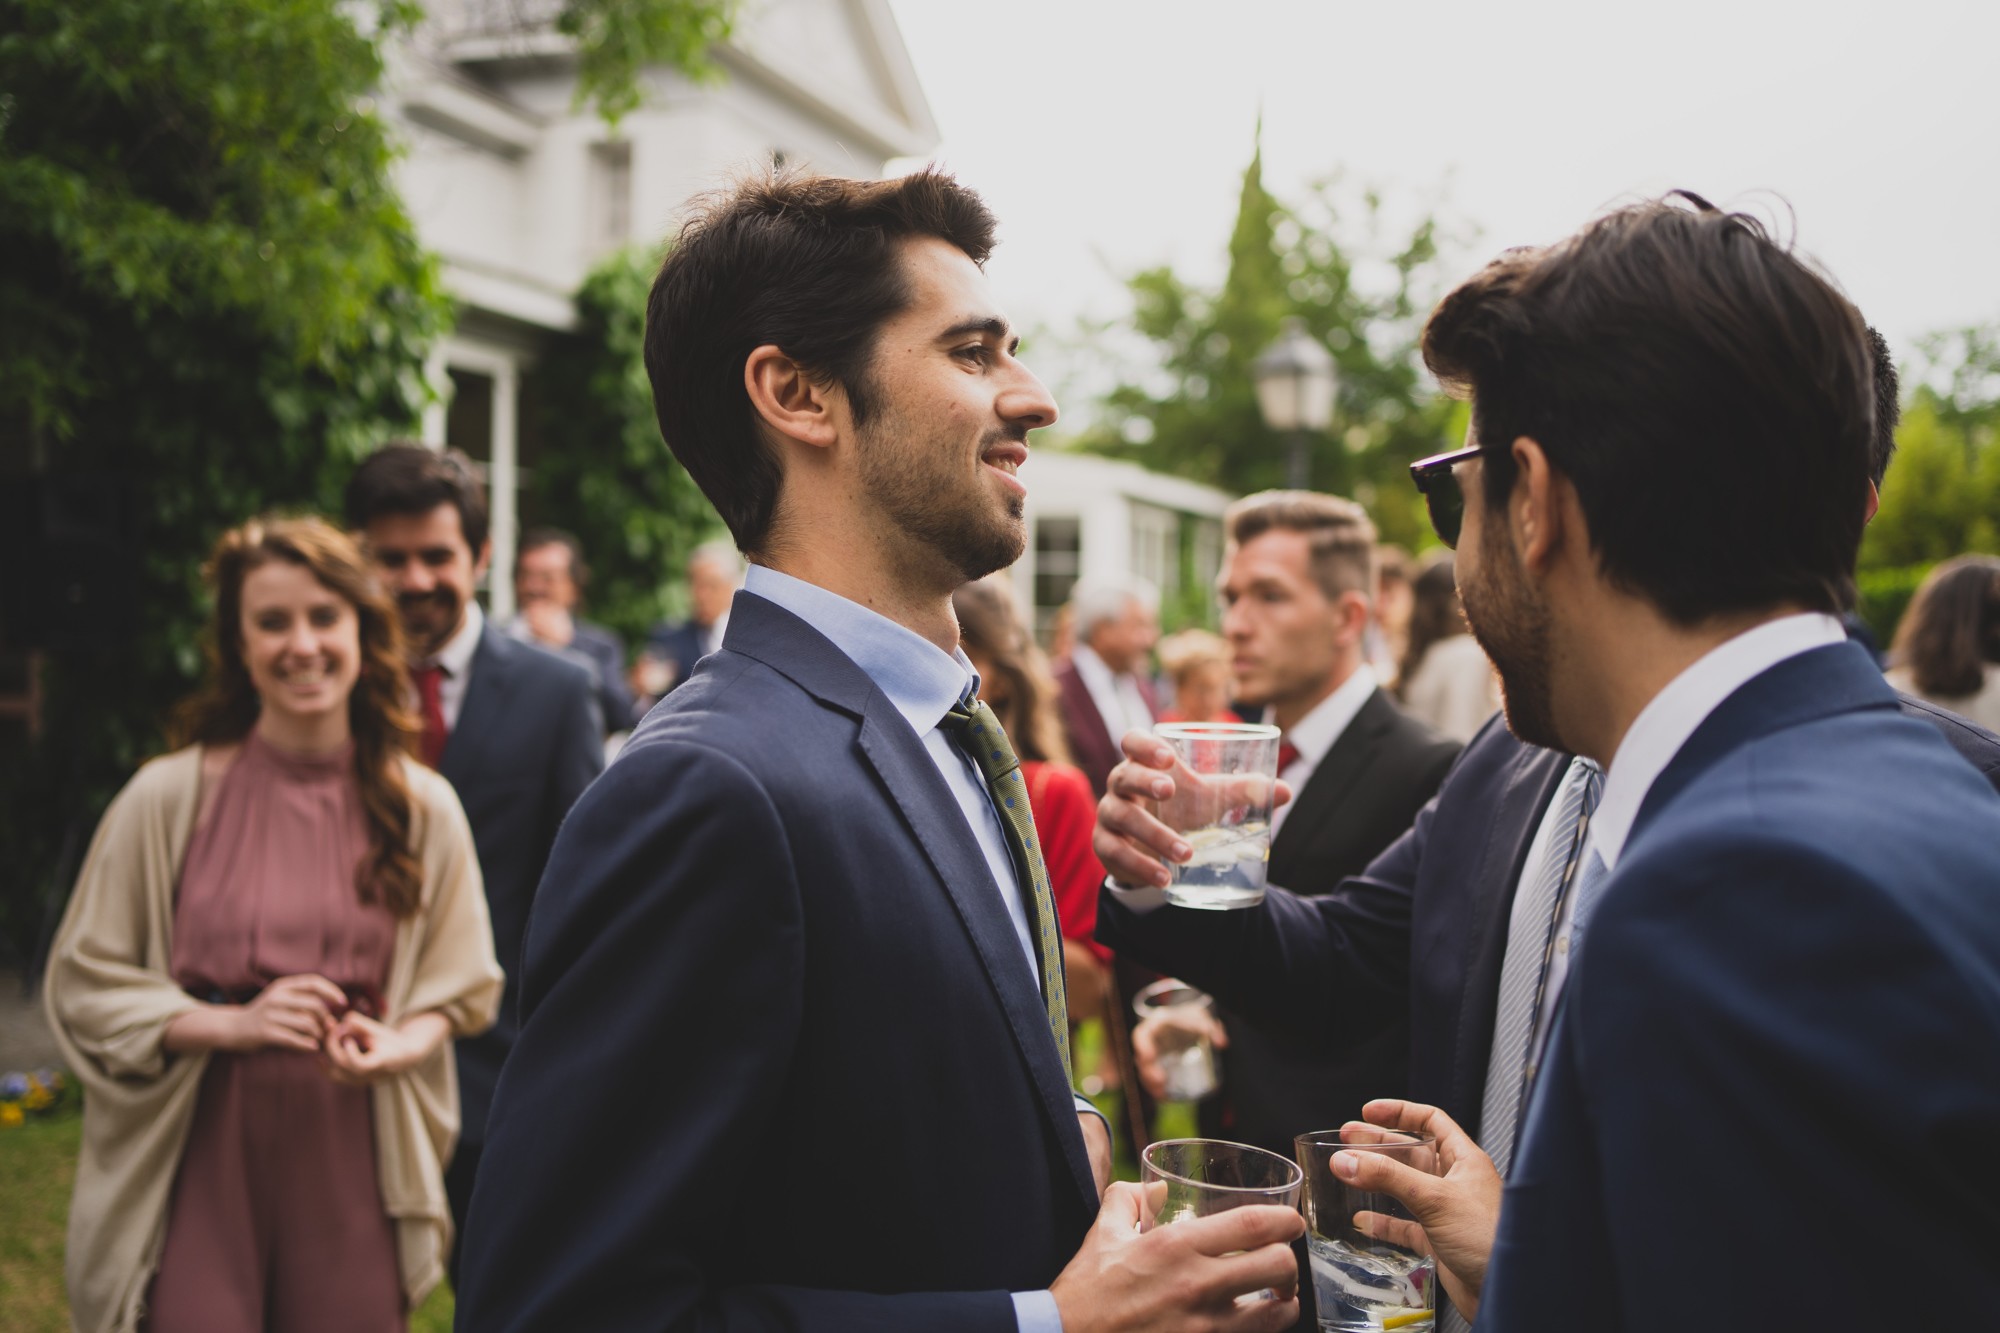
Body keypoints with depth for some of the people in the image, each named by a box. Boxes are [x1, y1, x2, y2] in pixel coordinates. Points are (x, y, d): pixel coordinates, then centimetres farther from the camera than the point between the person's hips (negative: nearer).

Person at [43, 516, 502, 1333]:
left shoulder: (423, 807, 1)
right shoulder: (168, 797, -5)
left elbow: (460, 988, 11)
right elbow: (82, 982, 0)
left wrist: (396, 1044, -10)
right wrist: (230, 1024, -13)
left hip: (352, 1165, 2)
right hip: (199, 1162, -2)